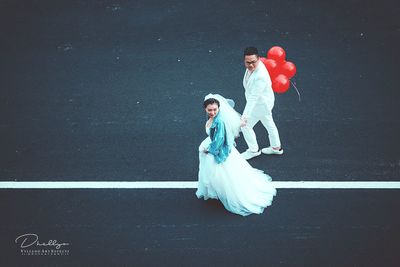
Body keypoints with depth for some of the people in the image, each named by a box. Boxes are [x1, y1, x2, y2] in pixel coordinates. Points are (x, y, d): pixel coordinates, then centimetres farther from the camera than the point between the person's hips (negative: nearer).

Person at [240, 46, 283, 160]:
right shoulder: (252, 66, -14)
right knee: (269, 124, 26)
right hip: (263, 101, 9)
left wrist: (245, 116, -42)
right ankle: (276, 147, 47)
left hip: (261, 104, -9)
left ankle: (253, 150, 30)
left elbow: (253, 98, -41)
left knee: (245, 126, 7)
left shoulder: (260, 76, -40)